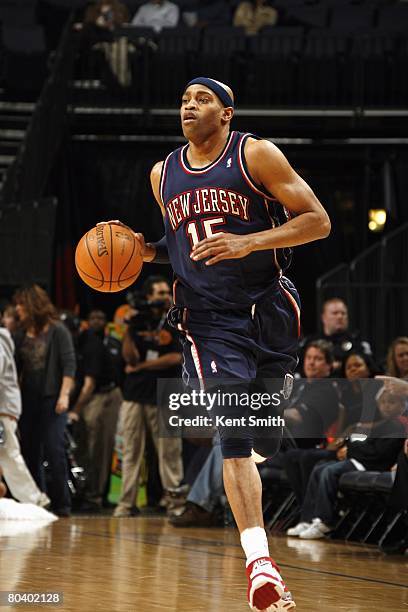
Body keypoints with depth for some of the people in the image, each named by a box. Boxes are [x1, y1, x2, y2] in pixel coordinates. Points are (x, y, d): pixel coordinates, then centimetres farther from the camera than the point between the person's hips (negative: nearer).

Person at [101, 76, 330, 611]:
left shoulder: (256, 155, -6)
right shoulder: (163, 175, 10)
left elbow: (318, 221, -9)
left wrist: (248, 242, -21)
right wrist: (147, 250, 3)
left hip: (267, 310, -1)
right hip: (208, 321, 2)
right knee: (232, 435, -14)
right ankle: (259, 562, -21)